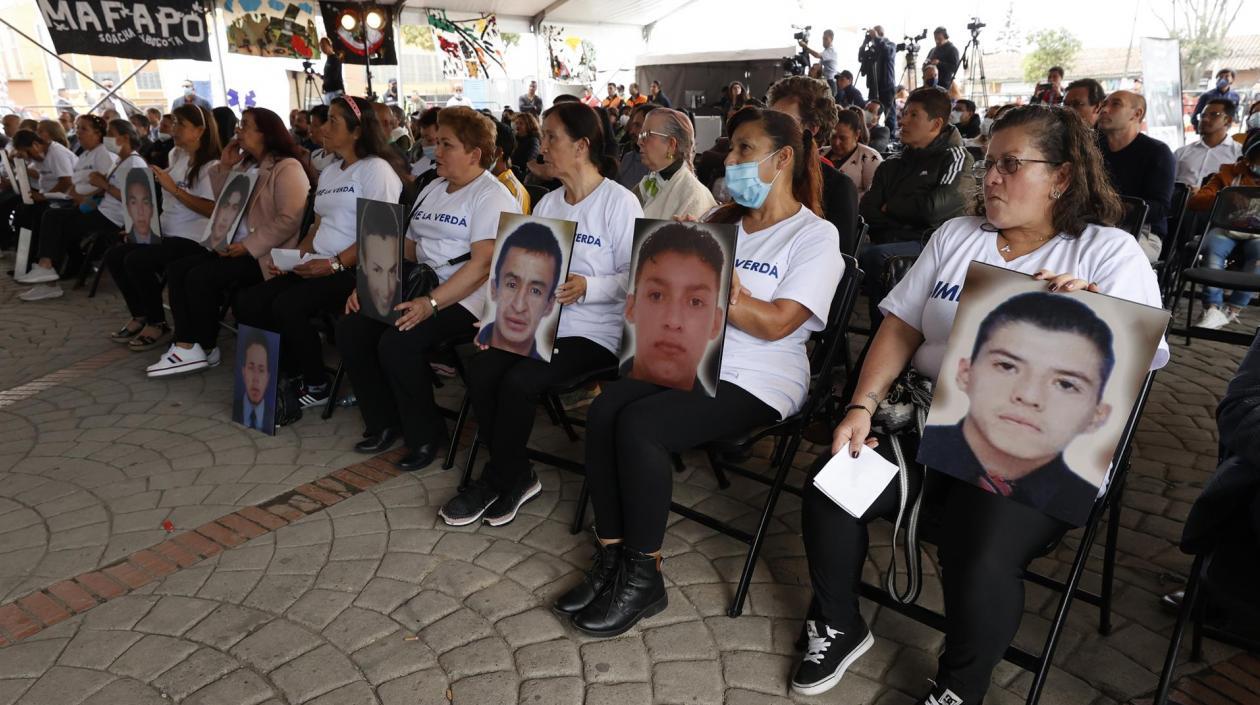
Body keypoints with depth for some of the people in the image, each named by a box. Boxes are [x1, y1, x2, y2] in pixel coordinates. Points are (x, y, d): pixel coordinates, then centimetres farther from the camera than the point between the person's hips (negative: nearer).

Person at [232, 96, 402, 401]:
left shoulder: (376, 169, -5)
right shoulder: (329, 173, 23)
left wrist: (335, 263, -21)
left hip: (355, 269, -9)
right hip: (318, 267, 9)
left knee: (287, 306, -28)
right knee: (246, 303, -8)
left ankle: (316, 386, -8)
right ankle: (292, 372, 5)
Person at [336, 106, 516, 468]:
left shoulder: (492, 196, -9)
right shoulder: (432, 189, 19)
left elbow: (482, 264, -20)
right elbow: (407, 247, 20)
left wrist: (431, 303, -28)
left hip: (463, 299, -8)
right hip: (417, 290, 9)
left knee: (397, 342, -29)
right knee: (350, 329, -8)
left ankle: (425, 435, -6)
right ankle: (383, 423, 7)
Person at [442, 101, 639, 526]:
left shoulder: (620, 203, -7)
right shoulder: (546, 204, 15)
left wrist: (587, 287, -28)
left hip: (596, 330, -6)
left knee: (518, 381, -26)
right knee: (480, 369, -18)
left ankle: (496, 481, 1)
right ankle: (517, 477, 0)